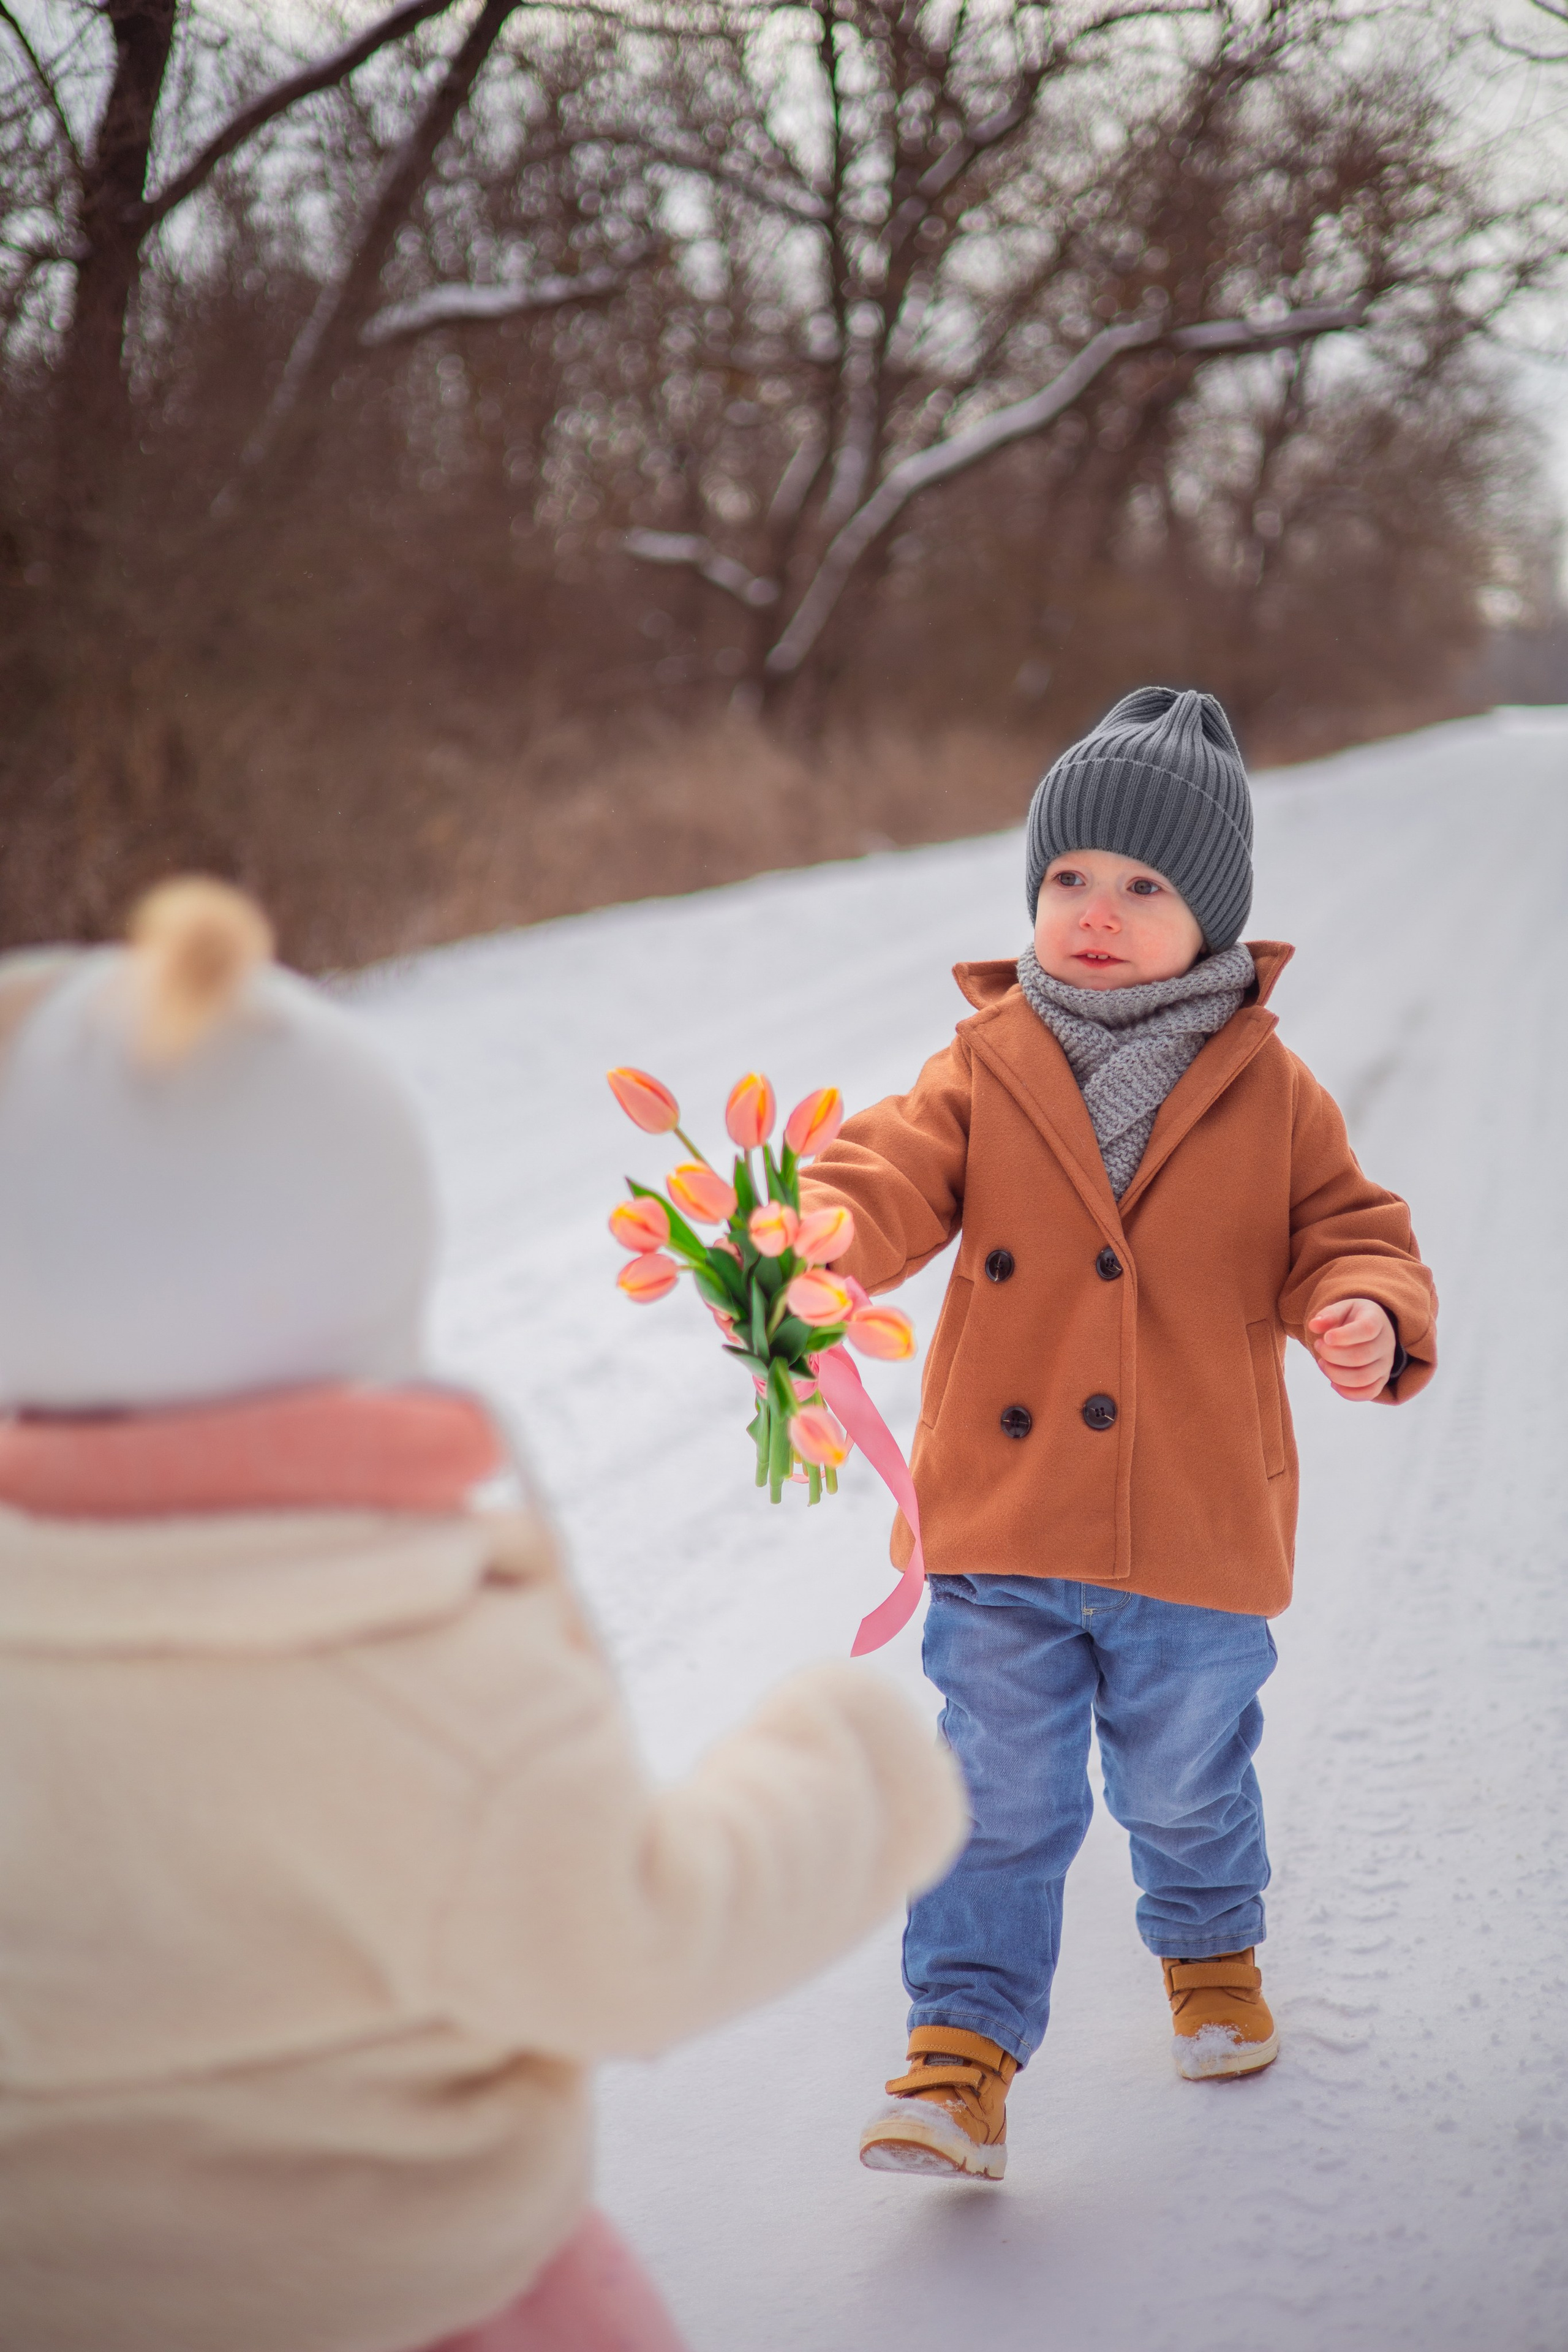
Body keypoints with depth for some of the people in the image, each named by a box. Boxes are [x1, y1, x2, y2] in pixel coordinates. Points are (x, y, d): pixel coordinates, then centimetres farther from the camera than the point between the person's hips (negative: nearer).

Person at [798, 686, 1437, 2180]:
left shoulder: (1271, 1096, -1)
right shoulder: (983, 1072, -2)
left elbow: (1345, 1231, 1)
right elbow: (888, 1183, -14)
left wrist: (1369, 1316, -23)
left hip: (1200, 1539, 1)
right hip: (1001, 1529, -1)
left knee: (1188, 1788, 20)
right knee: (999, 1805, 1)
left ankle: (1211, 1957, 49)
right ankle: (961, 2058, 10)